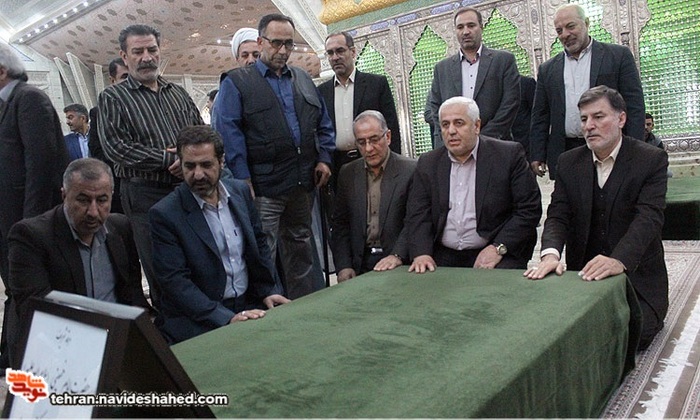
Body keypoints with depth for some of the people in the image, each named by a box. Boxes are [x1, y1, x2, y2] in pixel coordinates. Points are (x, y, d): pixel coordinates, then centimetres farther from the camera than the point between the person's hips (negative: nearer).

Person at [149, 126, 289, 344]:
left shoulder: (240, 191, 5)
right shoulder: (165, 214, -10)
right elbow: (175, 281, -14)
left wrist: (269, 291, 2)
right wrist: (227, 318, -22)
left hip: (249, 307, 6)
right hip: (196, 321, -5)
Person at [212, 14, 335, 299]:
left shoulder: (304, 80, 16)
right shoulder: (237, 82, 0)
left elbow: (323, 123, 19)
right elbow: (227, 131, -8)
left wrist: (324, 158, 6)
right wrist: (242, 178, -14)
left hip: (303, 184, 6)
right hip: (264, 187, -5)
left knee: (301, 249, 16)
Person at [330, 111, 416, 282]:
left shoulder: (411, 170, -2)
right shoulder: (348, 173, 10)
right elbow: (340, 224, 10)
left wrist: (397, 256, -19)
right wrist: (343, 266, -1)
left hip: (400, 264, -2)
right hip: (360, 264, 3)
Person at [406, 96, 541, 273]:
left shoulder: (509, 155, -1)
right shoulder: (428, 163, 10)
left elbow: (529, 209, -3)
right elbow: (417, 214, 5)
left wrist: (499, 248, -13)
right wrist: (421, 253, -12)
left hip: (497, 258, -2)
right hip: (443, 258, 3)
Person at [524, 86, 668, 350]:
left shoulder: (651, 160, -6)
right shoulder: (569, 162, 4)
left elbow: (649, 218, -20)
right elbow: (558, 215, -5)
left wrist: (619, 261, -39)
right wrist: (551, 253, -27)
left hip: (635, 273, -2)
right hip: (584, 274, 3)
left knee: (634, 333, -21)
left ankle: (651, 315, 14)